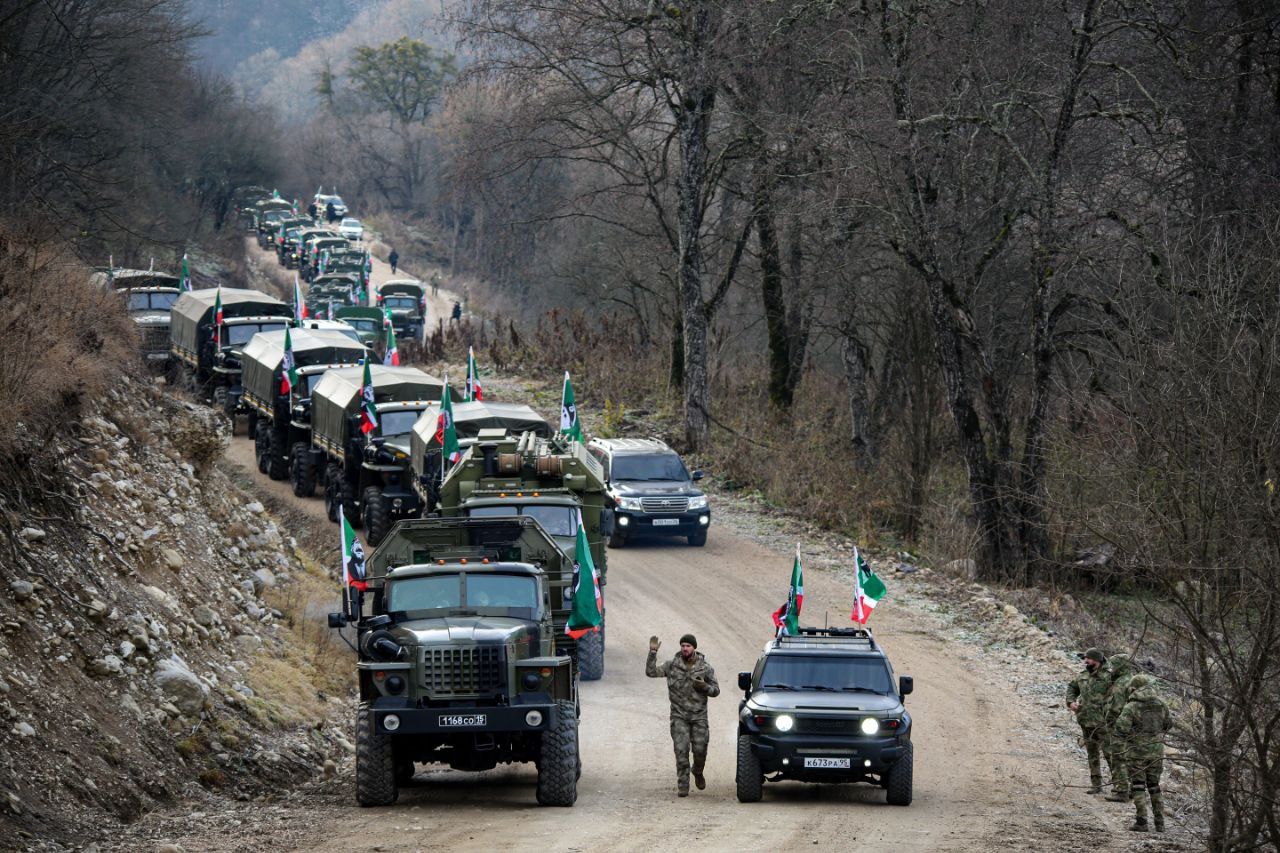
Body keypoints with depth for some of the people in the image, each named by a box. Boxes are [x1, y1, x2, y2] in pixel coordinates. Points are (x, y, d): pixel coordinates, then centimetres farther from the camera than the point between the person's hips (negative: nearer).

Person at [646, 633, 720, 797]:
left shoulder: (705, 668, 3)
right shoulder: (672, 665, 2)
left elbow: (716, 690, 7)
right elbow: (651, 672, -6)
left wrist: (704, 686, -14)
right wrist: (653, 653, -15)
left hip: (699, 716, 0)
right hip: (679, 716, 0)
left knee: (700, 750, -2)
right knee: (681, 751, -8)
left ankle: (698, 773, 30)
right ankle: (682, 786, -3)